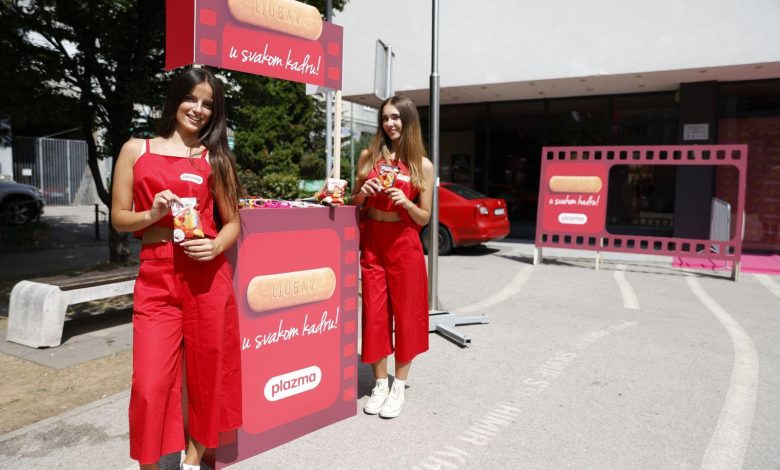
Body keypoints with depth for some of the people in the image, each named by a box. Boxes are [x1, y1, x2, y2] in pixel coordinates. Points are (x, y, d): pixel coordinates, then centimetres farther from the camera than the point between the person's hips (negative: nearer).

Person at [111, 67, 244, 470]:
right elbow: (119, 218, 8)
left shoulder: (215, 158, 8)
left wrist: (216, 246, -11)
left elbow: (232, 222, 10)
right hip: (156, 277, 0)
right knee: (151, 383, -3)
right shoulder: (136, 150, 9)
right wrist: (151, 215, -12)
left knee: (205, 373, 9)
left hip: (207, 275, 1)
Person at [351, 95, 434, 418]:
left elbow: (424, 218, 1)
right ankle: (380, 384, 21)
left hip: (404, 245, -2)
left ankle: (399, 387, 20)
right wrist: (363, 193, -9)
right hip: (371, 243, 2)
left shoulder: (422, 165, -1)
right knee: (374, 313, 6)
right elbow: (355, 205, 13)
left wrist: (405, 202, -17)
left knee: (405, 313, 4)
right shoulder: (369, 156, 5)